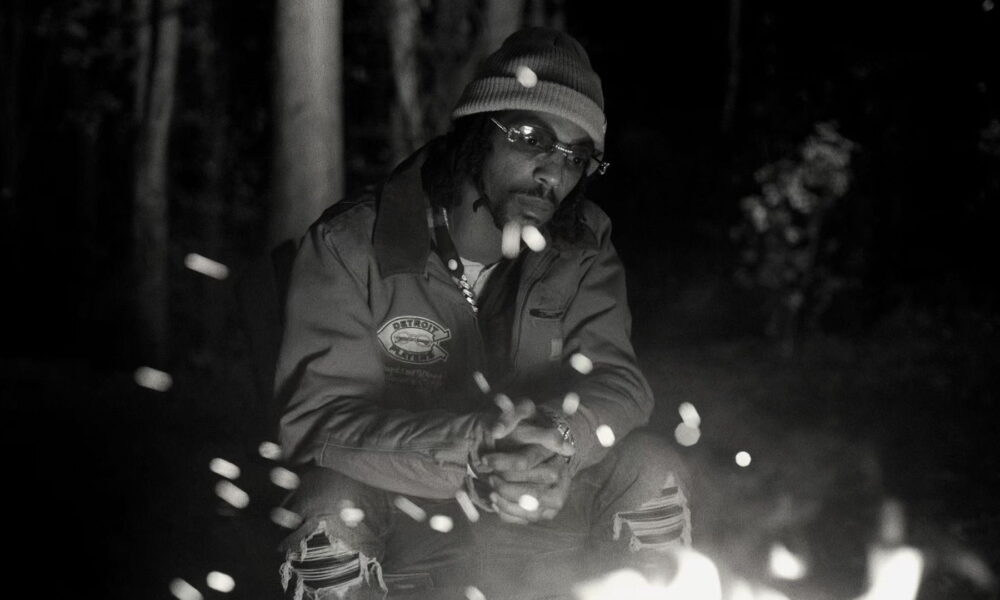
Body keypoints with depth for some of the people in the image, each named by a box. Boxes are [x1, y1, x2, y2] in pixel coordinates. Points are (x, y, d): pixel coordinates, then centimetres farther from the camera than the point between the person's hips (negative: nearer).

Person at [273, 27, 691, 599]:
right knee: (329, 512, -34)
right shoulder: (350, 245, -15)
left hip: (538, 518, 3)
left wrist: (559, 441, -40)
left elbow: (615, 380, -13)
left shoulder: (584, 248, -1)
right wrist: (472, 449, -41)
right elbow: (318, 418, -23)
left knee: (652, 470, -19)